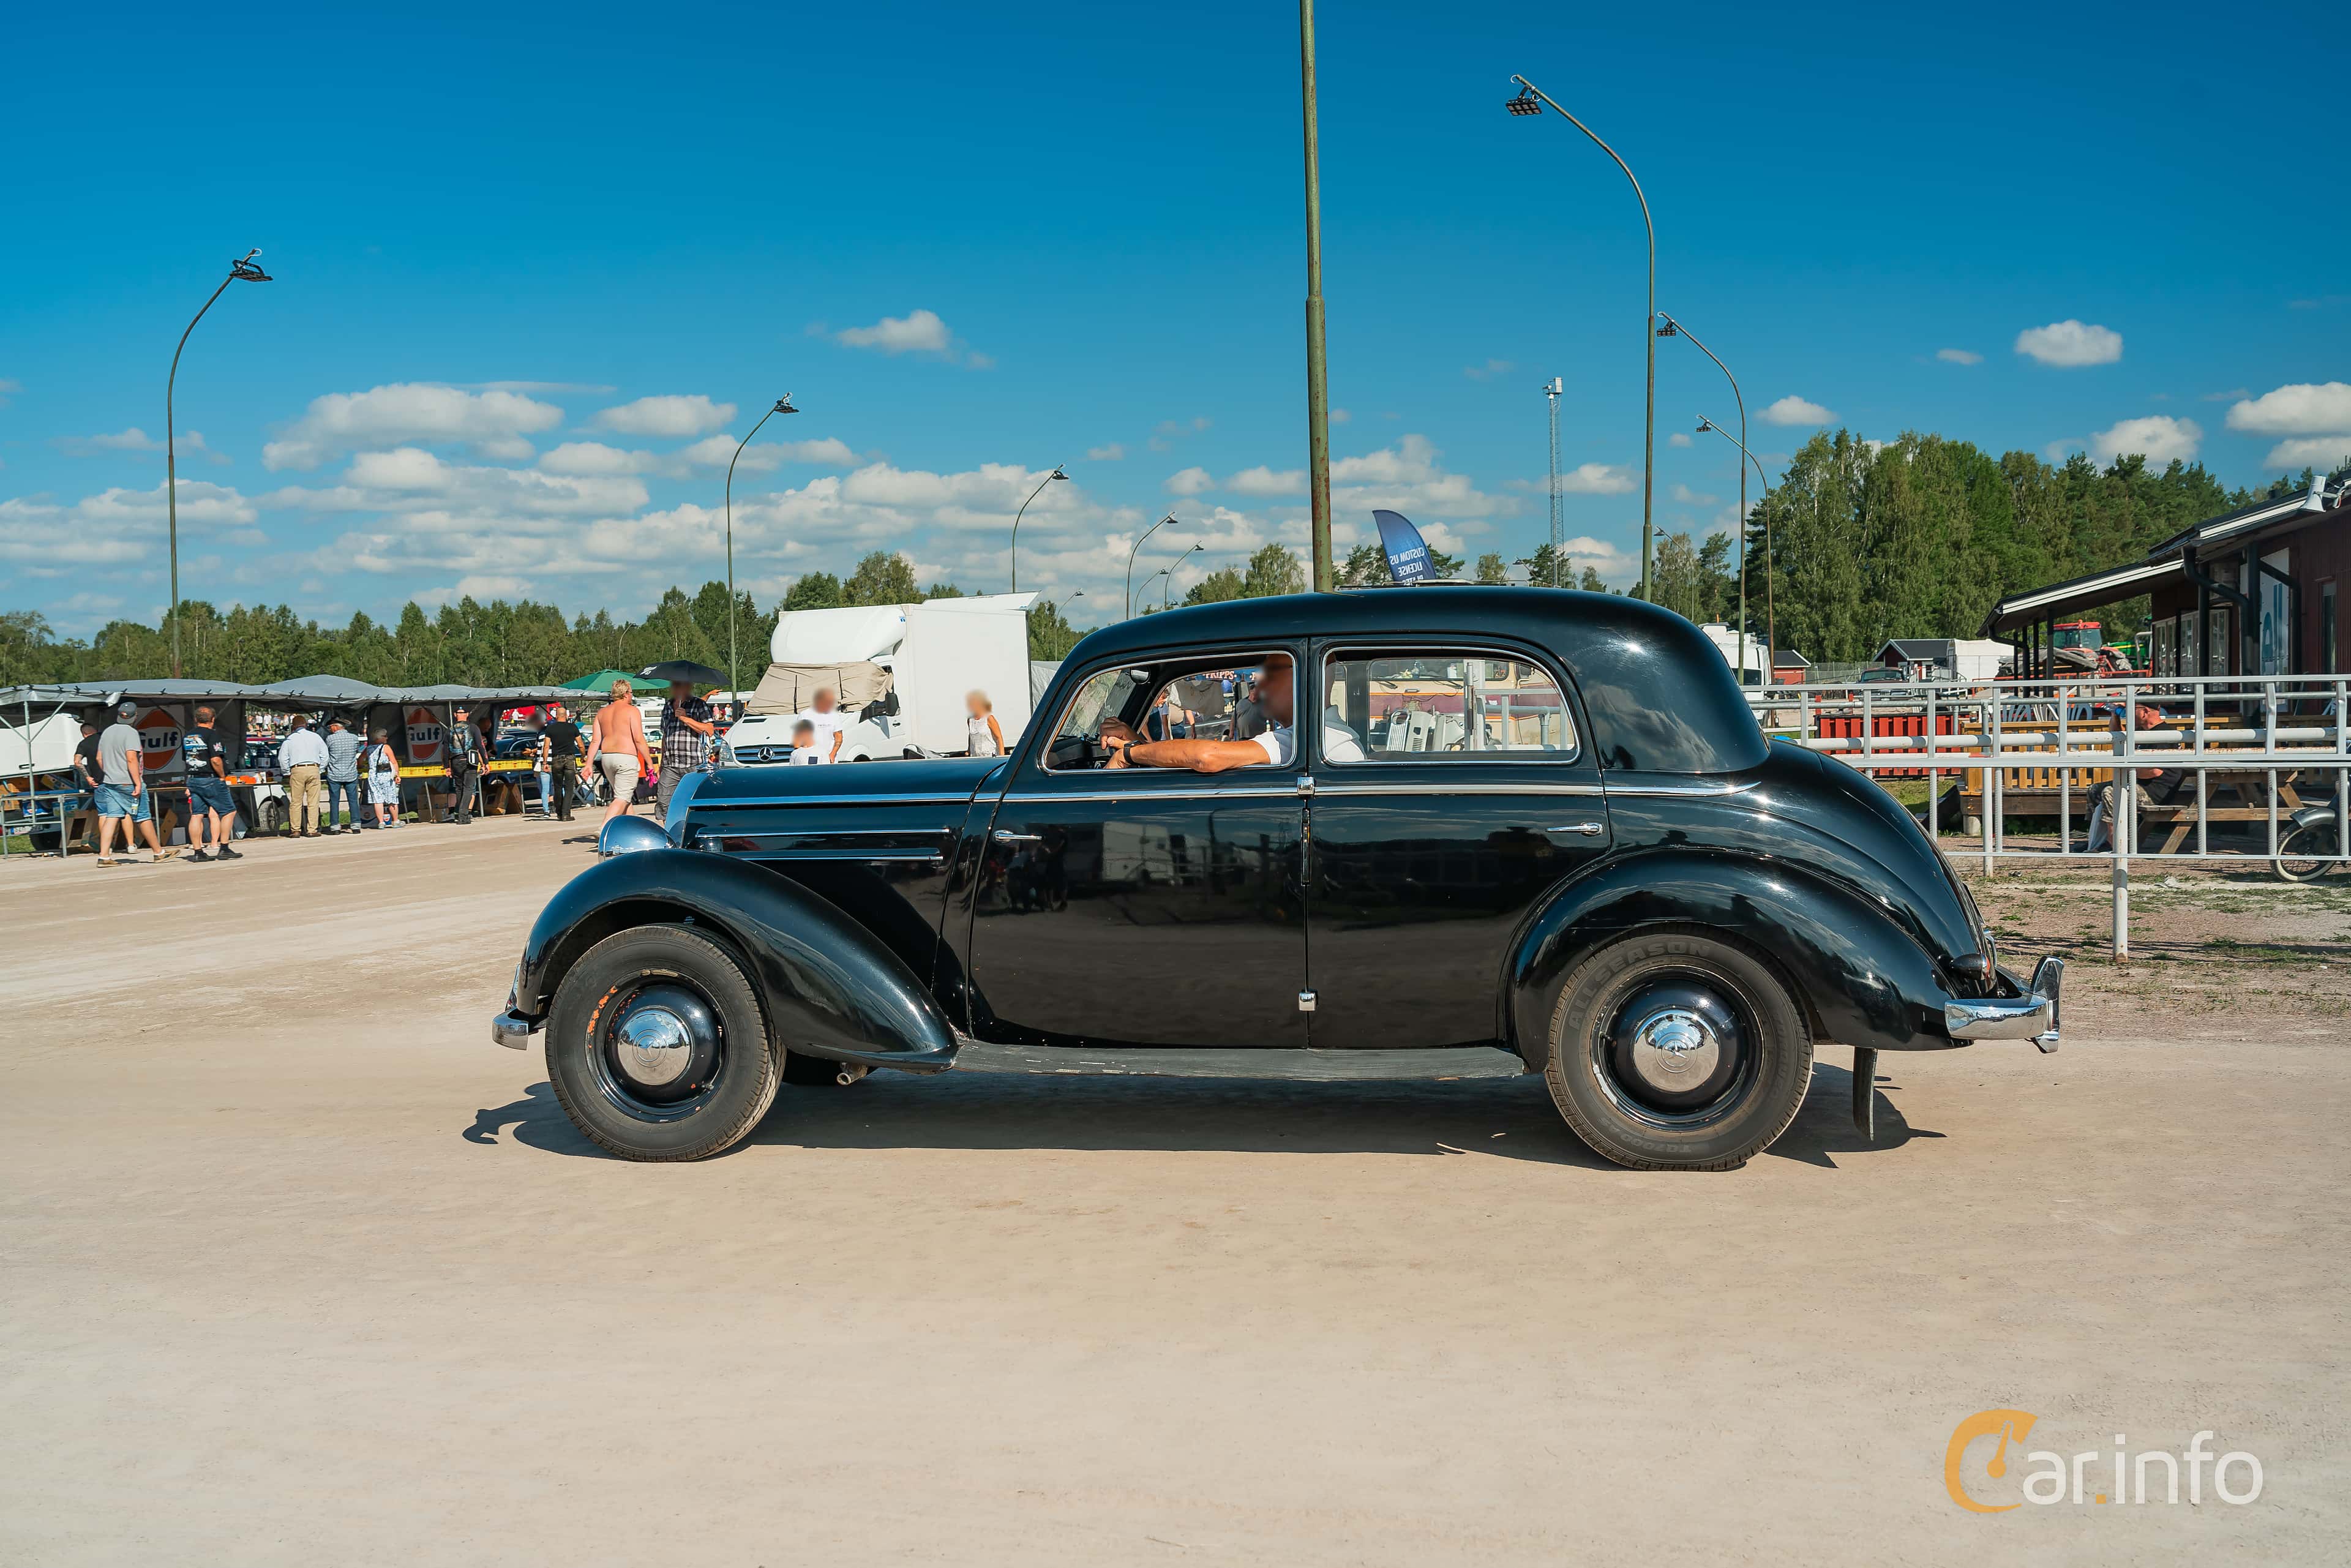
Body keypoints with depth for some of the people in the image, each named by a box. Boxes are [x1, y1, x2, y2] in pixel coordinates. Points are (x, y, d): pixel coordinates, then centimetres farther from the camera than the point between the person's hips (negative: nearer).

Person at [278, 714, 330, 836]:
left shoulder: (290, 739, 5)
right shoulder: (315, 737, 9)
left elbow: (283, 758, 2)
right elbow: (324, 755, 8)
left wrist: (288, 773, 11)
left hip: (297, 771, -1)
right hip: (314, 769, 1)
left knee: (296, 802, 4)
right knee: (313, 802, 2)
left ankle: (295, 830, 4)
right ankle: (312, 830, 0)